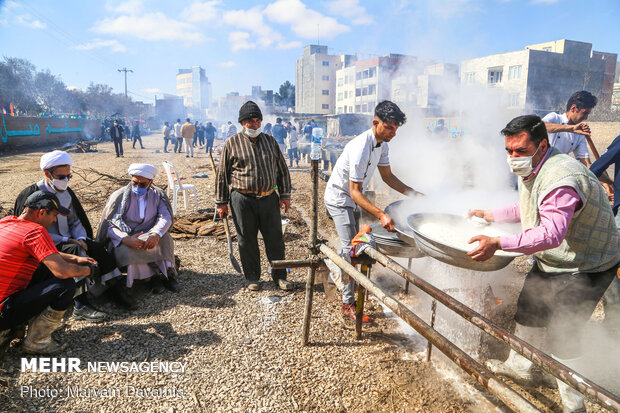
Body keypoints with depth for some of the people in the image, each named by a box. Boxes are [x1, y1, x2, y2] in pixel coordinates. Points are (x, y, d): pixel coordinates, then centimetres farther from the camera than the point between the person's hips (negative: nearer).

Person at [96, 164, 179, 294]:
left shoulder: (158, 195, 2)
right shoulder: (119, 196, -5)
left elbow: (165, 217, -12)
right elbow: (108, 225, -13)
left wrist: (156, 235, -36)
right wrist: (126, 240, -33)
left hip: (148, 237, 1)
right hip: (124, 239, -1)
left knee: (165, 238, -31)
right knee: (126, 251, -35)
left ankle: (168, 274, -16)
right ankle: (153, 275, -16)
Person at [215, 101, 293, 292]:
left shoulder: (270, 141, 11)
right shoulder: (232, 143, 2)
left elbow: (282, 170, 14)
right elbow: (222, 174, 4)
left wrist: (285, 195, 8)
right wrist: (221, 202, 2)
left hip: (269, 198, 2)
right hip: (242, 199, -2)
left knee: (275, 238, 6)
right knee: (247, 240, 7)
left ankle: (279, 276, 20)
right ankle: (252, 277, 23)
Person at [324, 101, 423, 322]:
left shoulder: (382, 144, -4)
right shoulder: (361, 148, -32)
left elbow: (387, 175, 6)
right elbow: (354, 191, -32)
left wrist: (413, 193, -4)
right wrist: (381, 215, -41)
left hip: (352, 199, 9)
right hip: (339, 198, -9)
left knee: (353, 245, 22)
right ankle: (348, 304, -2)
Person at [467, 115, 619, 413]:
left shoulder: (560, 179, -33)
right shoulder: (530, 170, 0)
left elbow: (551, 233, -44)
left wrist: (499, 243, -51)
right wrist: (491, 215, 12)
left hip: (584, 267, -10)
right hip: (550, 261, 10)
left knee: (563, 333, -7)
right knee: (528, 310, 20)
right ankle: (520, 366, 42)